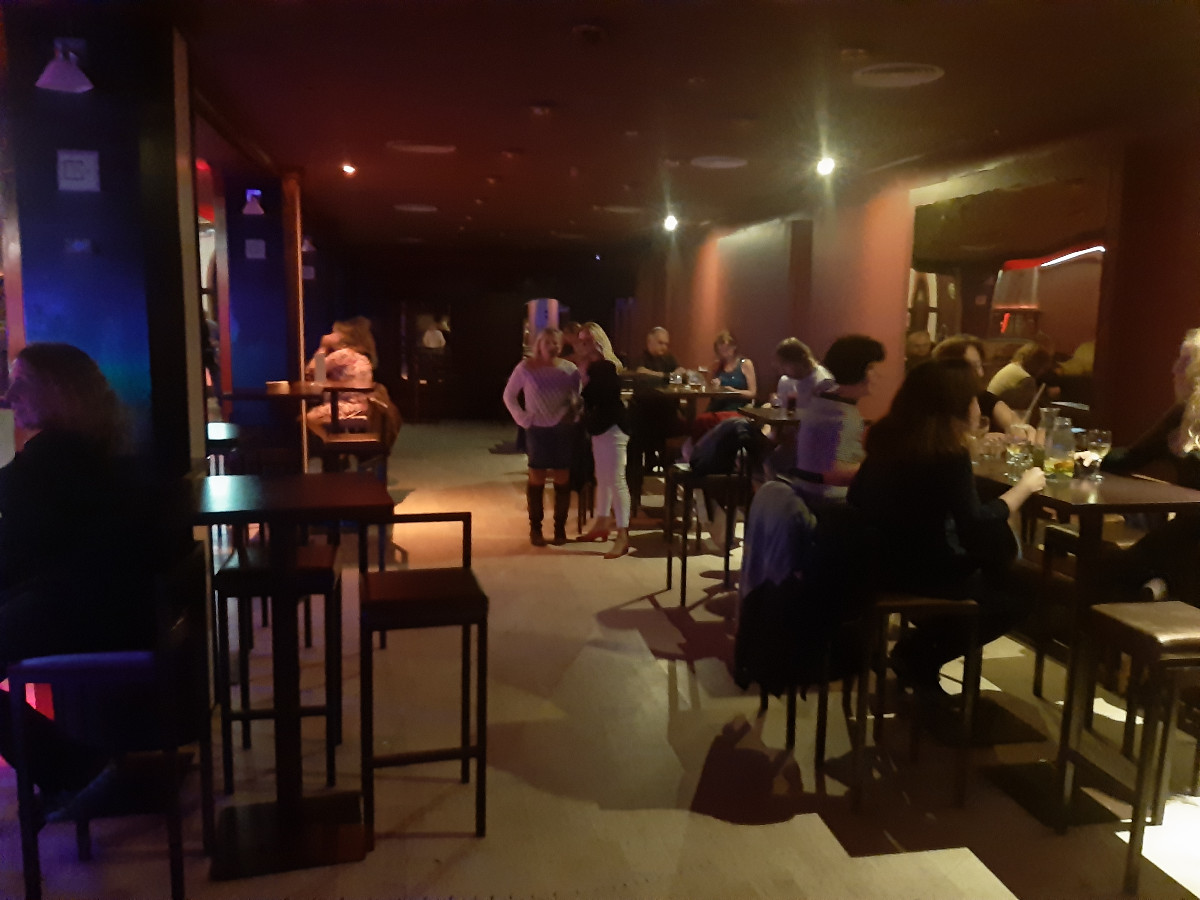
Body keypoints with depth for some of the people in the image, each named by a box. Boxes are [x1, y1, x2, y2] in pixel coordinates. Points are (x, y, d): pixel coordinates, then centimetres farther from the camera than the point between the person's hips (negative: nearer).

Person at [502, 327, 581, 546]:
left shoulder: (570, 369, -1)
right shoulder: (526, 368, -4)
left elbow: (579, 396, 1)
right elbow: (508, 396, 3)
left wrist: (574, 414, -15)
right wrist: (522, 418, -5)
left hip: (564, 430, 2)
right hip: (538, 430, -1)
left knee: (562, 480, 6)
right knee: (537, 479, 5)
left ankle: (560, 528, 17)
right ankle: (535, 528, 14)